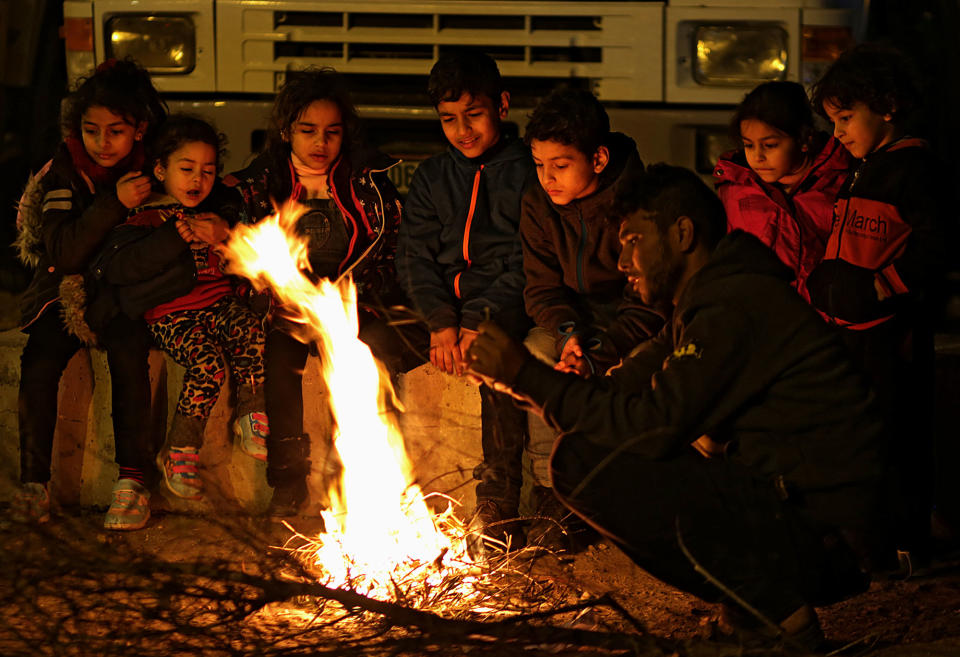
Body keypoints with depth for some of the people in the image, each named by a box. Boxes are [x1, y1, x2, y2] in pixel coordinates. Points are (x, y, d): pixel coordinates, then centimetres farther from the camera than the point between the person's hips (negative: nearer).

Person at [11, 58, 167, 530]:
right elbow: (64, 254, -18)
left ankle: (133, 479, -30)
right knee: (40, 358, -27)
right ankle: (34, 480, -20)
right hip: (67, 291, 1)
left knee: (127, 348, -32)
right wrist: (114, 204, -29)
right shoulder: (66, 172, -6)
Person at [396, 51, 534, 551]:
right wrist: (441, 320, -10)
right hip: (444, 311, 5)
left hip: (504, 312, -5)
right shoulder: (431, 178, 17)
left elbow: (526, 266, -5)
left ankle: (498, 511, -26)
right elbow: (415, 258, 8)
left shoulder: (528, 173, 2)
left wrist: (480, 322, -17)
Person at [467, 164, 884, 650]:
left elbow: (654, 425, -20)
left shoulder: (735, 305, -15)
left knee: (582, 464, -17)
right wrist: (518, 377, 4)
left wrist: (529, 376, -14)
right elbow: (620, 395, 15)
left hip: (814, 527, -10)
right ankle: (767, 594, 4)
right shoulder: (707, 302, 18)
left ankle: (778, 610, -13)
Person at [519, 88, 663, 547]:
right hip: (579, 315, 4)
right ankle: (550, 495, -24)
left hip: (630, 318, -4)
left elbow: (648, 305, -22)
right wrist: (568, 333, -26)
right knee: (538, 351, -28)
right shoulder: (538, 205, -6)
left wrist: (599, 357, -35)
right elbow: (543, 288, -3)